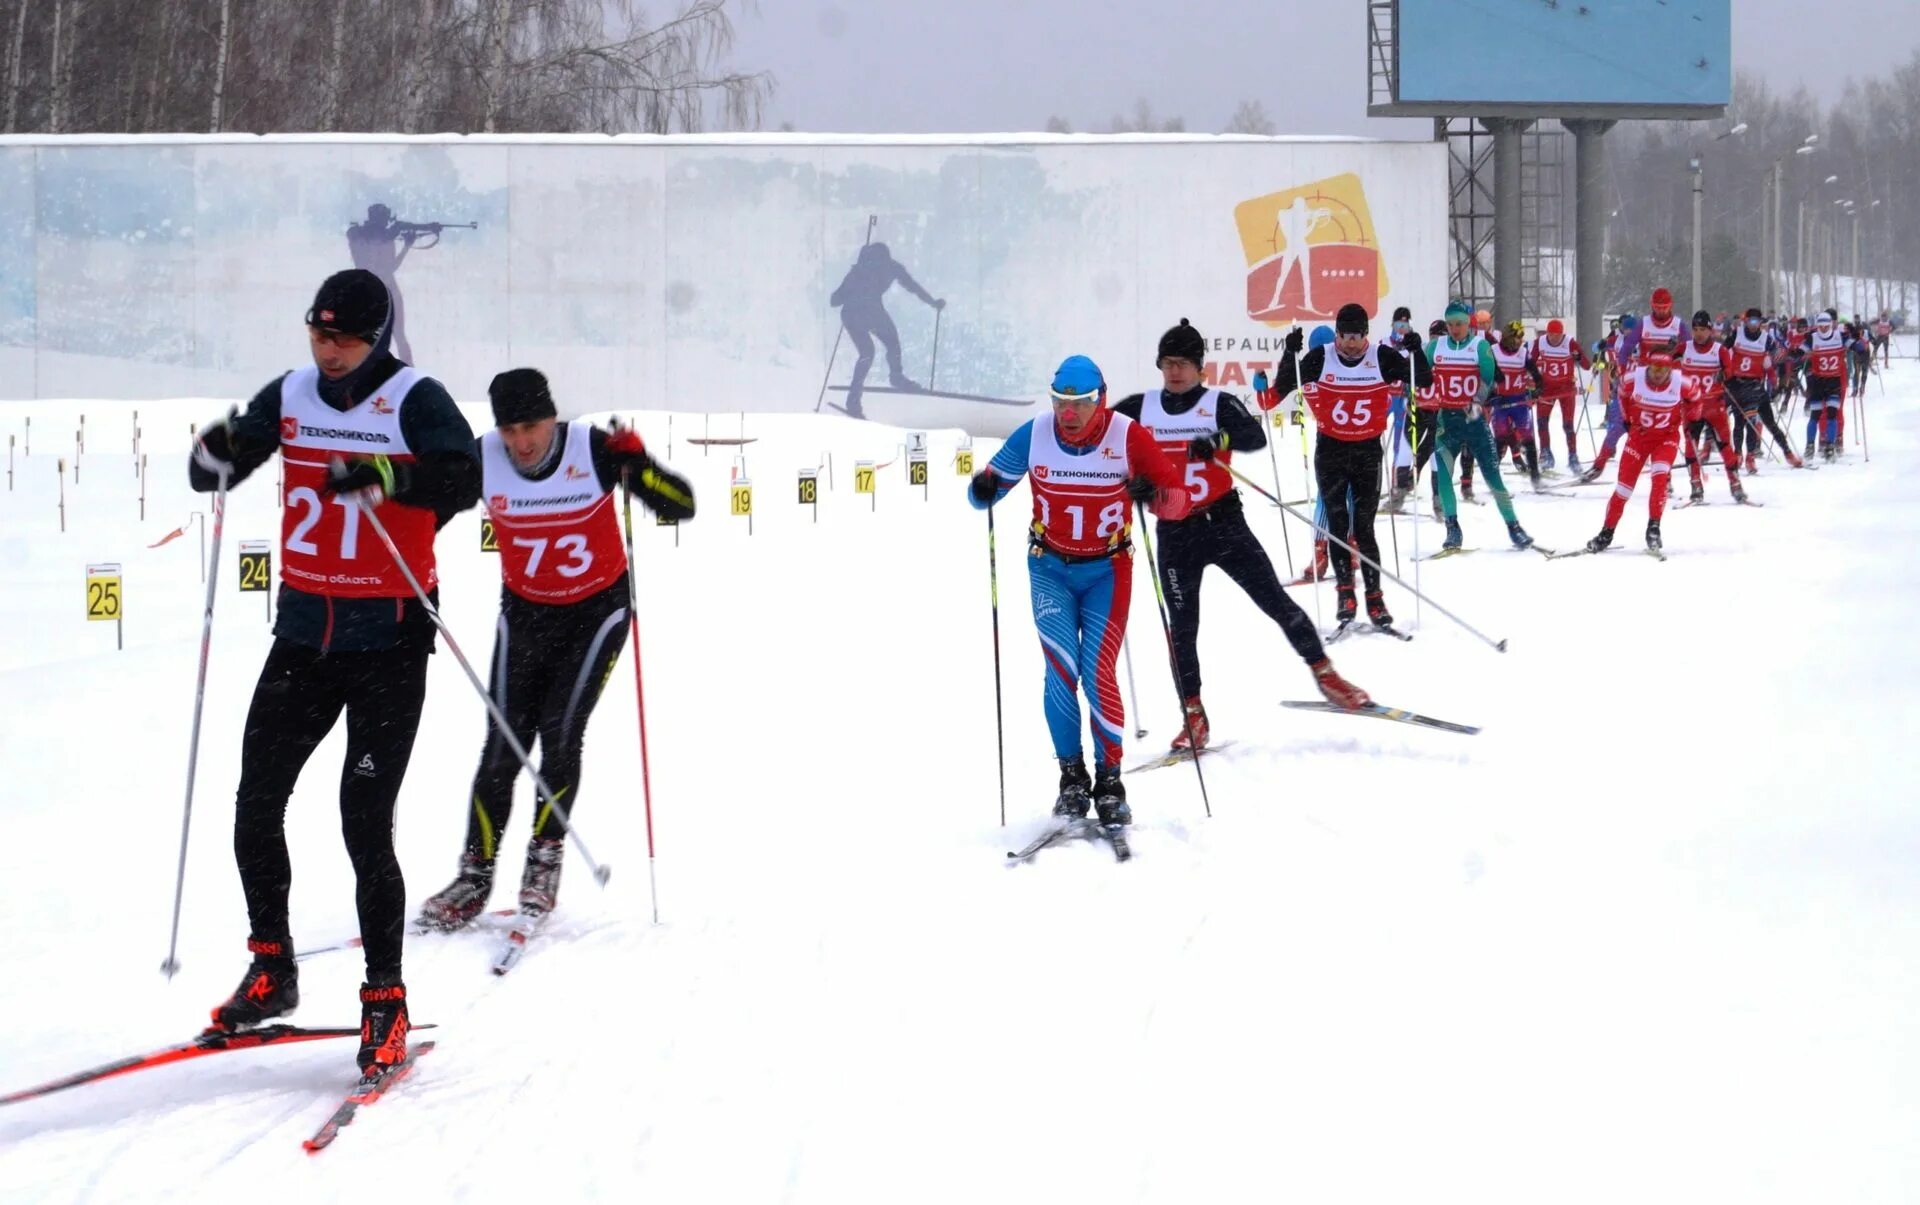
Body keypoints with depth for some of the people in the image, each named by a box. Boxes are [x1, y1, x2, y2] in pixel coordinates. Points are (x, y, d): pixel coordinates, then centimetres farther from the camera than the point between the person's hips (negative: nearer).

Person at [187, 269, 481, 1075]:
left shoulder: (414, 400, -8)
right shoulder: (291, 397, 7)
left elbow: (463, 480, -23)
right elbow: (211, 474, 10)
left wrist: (383, 474, -39)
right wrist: (218, 451, -14)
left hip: (389, 641, -5)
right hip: (305, 633, 5)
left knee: (365, 825, -8)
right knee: (255, 805, 3)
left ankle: (386, 1000, 1)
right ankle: (271, 970, 20)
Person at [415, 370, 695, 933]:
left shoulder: (594, 449, -20)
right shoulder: (481, 461, -16)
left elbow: (681, 507, -20)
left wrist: (637, 466, -36)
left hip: (597, 611, -2)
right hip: (525, 613, 2)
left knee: (561, 732, -13)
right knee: (505, 744, -3)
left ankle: (545, 856, 5)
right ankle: (476, 873, 7)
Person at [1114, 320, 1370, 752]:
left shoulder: (1219, 404, -3)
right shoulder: (1140, 408, 5)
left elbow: (1256, 437, -19)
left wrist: (1219, 441, -37)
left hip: (1224, 522, -2)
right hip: (1174, 533, 2)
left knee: (1275, 600, -4)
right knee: (1182, 627, 2)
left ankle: (1323, 672, 9)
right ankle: (1193, 717, 11)